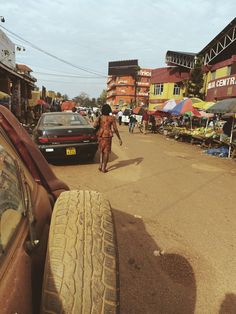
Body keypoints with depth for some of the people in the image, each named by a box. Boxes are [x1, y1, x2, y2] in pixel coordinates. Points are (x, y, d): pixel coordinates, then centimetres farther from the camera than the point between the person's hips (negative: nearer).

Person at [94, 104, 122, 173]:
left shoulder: (99, 117, -2)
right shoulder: (112, 118, -6)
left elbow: (94, 126, -16)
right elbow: (115, 129, -7)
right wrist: (119, 139, 0)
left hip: (100, 135, 3)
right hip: (108, 136, -3)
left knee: (101, 151, 19)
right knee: (106, 152, 5)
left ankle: (100, 166, 18)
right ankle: (104, 168, 7)